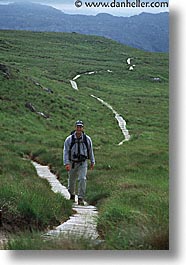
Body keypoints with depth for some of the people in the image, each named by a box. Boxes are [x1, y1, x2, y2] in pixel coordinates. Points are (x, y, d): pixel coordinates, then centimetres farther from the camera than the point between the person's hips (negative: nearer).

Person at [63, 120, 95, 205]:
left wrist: (92, 162, 13)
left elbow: (90, 150, 6)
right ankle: (72, 194, 45)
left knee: (82, 179, -17)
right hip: (72, 163, 0)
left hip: (83, 163, 0)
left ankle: (81, 198, -12)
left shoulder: (87, 139, -9)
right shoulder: (69, 139, -14)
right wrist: (66, 163, -25)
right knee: (72, 180, 16)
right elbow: (66, 152, -15)